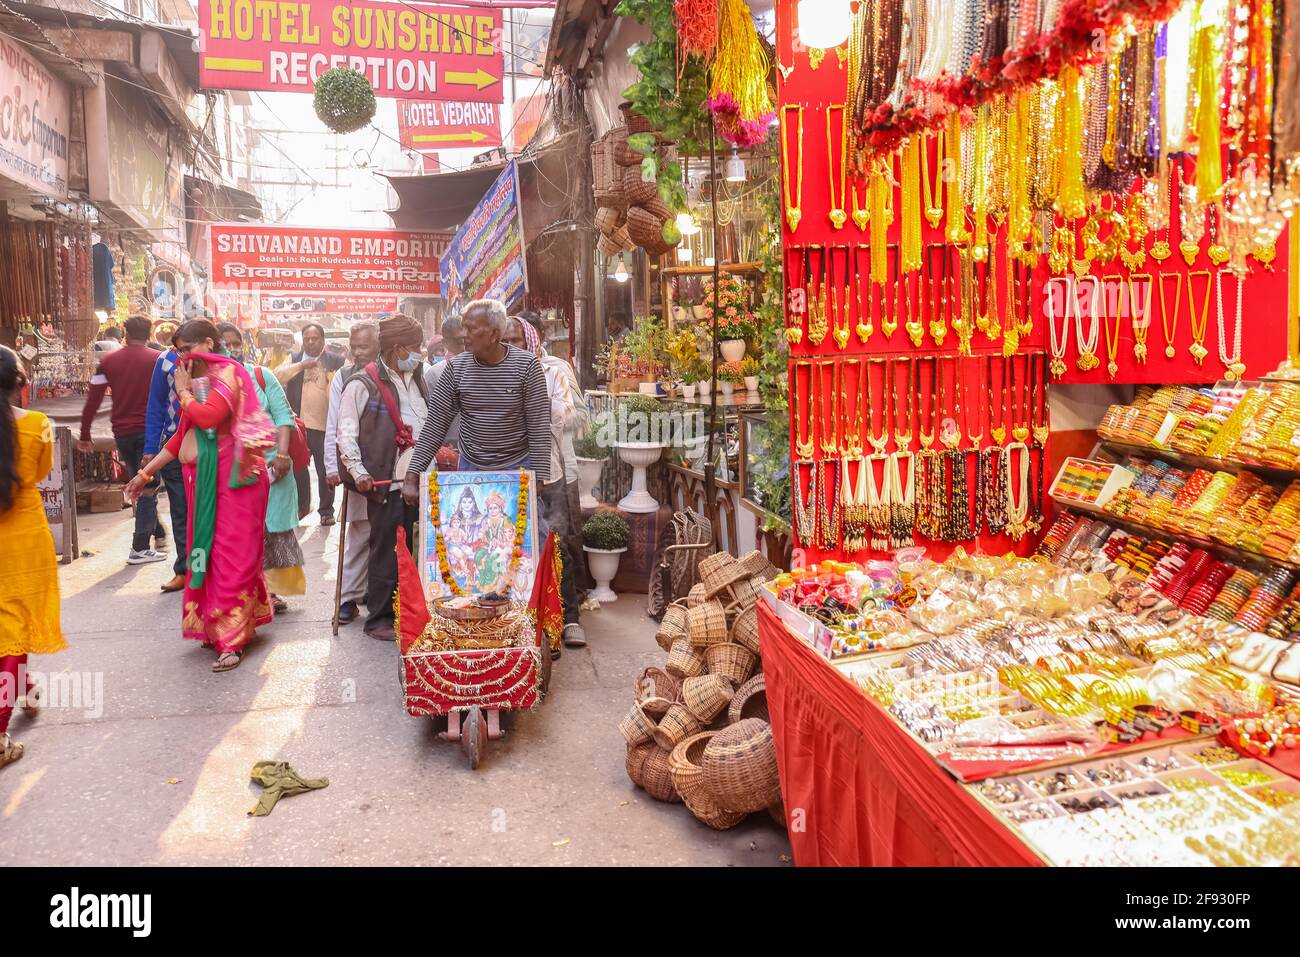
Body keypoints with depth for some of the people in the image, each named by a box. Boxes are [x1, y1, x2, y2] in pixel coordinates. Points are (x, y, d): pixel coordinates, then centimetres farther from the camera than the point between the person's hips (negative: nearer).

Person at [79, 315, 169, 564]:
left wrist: (85, 435, 6)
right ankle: (140, 549, -4)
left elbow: (92, 400, 1)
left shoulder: (108, 361, 5)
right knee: (149, 488, 0)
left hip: (122, 432, 3)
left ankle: (159, 533, 29)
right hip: (149, 431, -3)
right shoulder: (157, 360, -3)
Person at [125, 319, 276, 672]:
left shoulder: (228, 373, -8)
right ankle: (216, 627, 21)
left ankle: (232, 639, -4)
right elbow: (181, 437, 18)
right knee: (209, 551, 10)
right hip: (205, 479, 8)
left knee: (232, 555, -7)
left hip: (233, 478, -8)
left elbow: (207, 417, -25)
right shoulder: (196, 381, 15)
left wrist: (183, 392, -7)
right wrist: (145, 473, 18)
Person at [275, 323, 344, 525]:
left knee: (326, 470, 3)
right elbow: (278, 376, -3)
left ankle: (326, 510, 15)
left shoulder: (336, 361, 3)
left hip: (325, 425, -3)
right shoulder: (294, 359, 11)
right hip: (298, 424, 3)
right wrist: (302, 365, -12)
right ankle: (302, 506, 28)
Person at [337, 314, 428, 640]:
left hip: (417, 480, 6)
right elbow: (346, 432, -7)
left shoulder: (416, 381, 16)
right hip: (386, 482, -6)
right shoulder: (363, 384, -5)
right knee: (386, 552, -1)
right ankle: (378, 618, 10)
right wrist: (358, 472, -15)